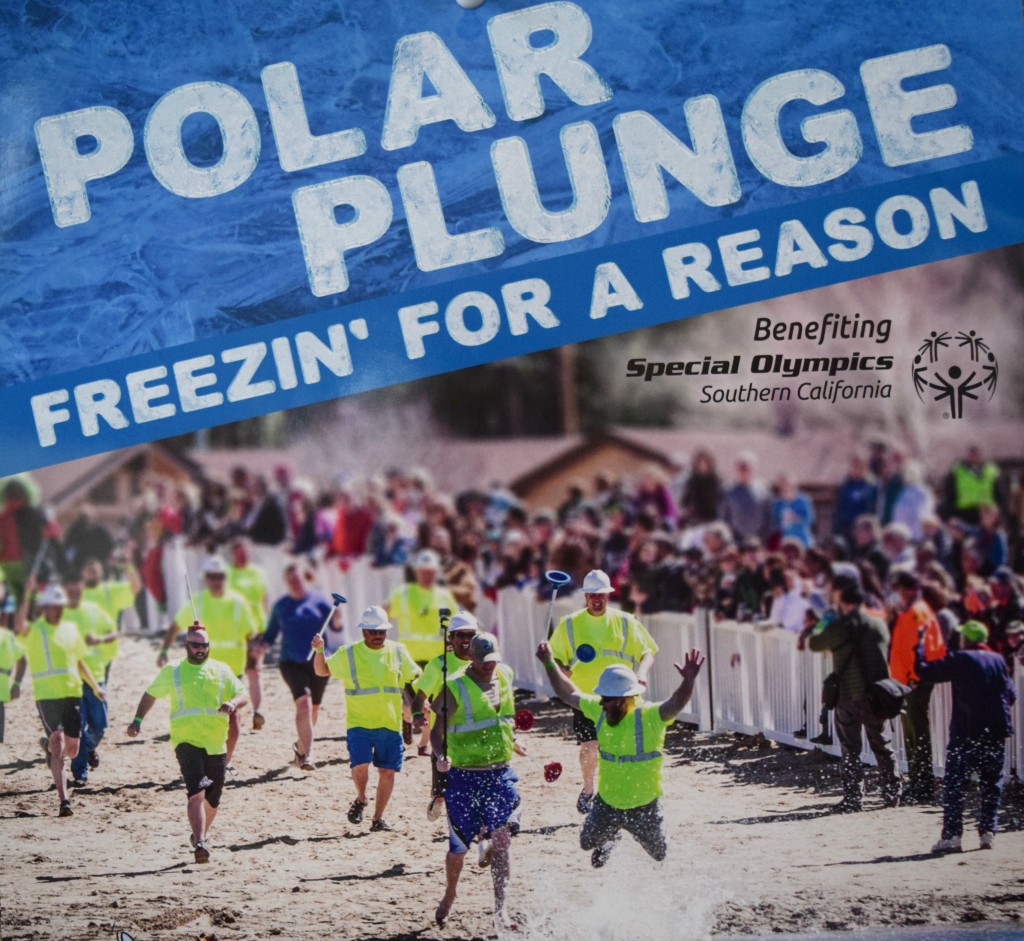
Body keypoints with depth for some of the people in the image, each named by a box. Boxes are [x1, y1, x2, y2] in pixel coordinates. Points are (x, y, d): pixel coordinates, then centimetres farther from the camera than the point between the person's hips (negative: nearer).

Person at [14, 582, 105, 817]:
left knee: (71, 749, 7)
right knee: (57, 748, -12)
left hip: (72, 694, 5)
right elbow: (19, 626, -27)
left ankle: (48, 744, 42)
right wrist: (27, 595, -33)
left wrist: (95, 687, 19)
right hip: (47, 696, -5)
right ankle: (63, 799, -10)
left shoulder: (70, 629, 14)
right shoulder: (34, 630, -3)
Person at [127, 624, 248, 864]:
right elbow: (151, 694, 17)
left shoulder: (222, 670, 11)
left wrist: (233, 703, -16)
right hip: (186, 741, -3)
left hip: (216, 743, 3)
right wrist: (137, 721, 5)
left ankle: (202, 834, 35)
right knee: (197, 792, -21)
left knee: (213, 799, 10)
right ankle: (199, 843, -29)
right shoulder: (172, 671, 8)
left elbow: (242, 695, 8)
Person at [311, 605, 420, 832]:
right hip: (359, 724, -3)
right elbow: (322, 671, 8)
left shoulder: (398, 651, 5)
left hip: (390, 725, 3)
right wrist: (319, 651, -10)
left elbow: (414, 678, 13)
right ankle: (360, 800, 13)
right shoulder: (348, 654, -1)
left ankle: (378, 818, 19)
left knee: (388, 771, 4)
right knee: (360, 765, -18)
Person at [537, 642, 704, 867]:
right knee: (587, 843, 21)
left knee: (660, 855, 17)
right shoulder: (600, 710, -11)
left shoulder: (650, 716, -27)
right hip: (607, 802, 4)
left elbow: (675, 704, -47)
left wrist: (688, 681, -66)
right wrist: (550, 664, 1)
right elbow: (568, 694, 4)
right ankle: (611, 837, 54)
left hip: (644, 805, -4)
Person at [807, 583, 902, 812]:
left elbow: (814, 643, 0)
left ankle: (853, 798, -3)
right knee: (881, 743, 16)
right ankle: (892, 792, 20)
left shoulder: (840, 627, -12)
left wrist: (821, 630, 20)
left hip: (849, 696, -5)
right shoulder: (880, 625, 4)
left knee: (850, 747, 0)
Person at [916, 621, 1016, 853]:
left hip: (965, 732, -4)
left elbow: (924, 670, -5)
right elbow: (1011, 696, 6)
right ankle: (988, 832, 7)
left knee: (954, 784, -1)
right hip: (996, 733, 4)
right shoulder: (998, 660, 5)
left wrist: (920, 643, 8)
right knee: (991, 783, 13)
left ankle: (952, 835, -8)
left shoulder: (959, 660, -6)